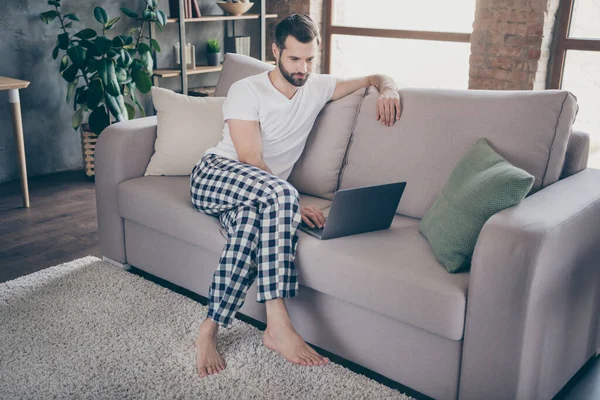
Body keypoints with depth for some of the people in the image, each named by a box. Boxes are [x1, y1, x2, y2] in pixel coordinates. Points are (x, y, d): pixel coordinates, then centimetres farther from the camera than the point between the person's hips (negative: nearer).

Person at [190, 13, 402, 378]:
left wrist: (387, 86, -5)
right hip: (215, 174, -4)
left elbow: (373, 78, 20)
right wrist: (292, 204, -26)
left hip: (262, 196, 4)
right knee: (278, 192, -38)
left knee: (251, 223, -36)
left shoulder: (317, 87, 9)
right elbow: (251, 162, -16)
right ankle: (278, 325, -41)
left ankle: (210, 331, -33)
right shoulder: (246, 91, -7)